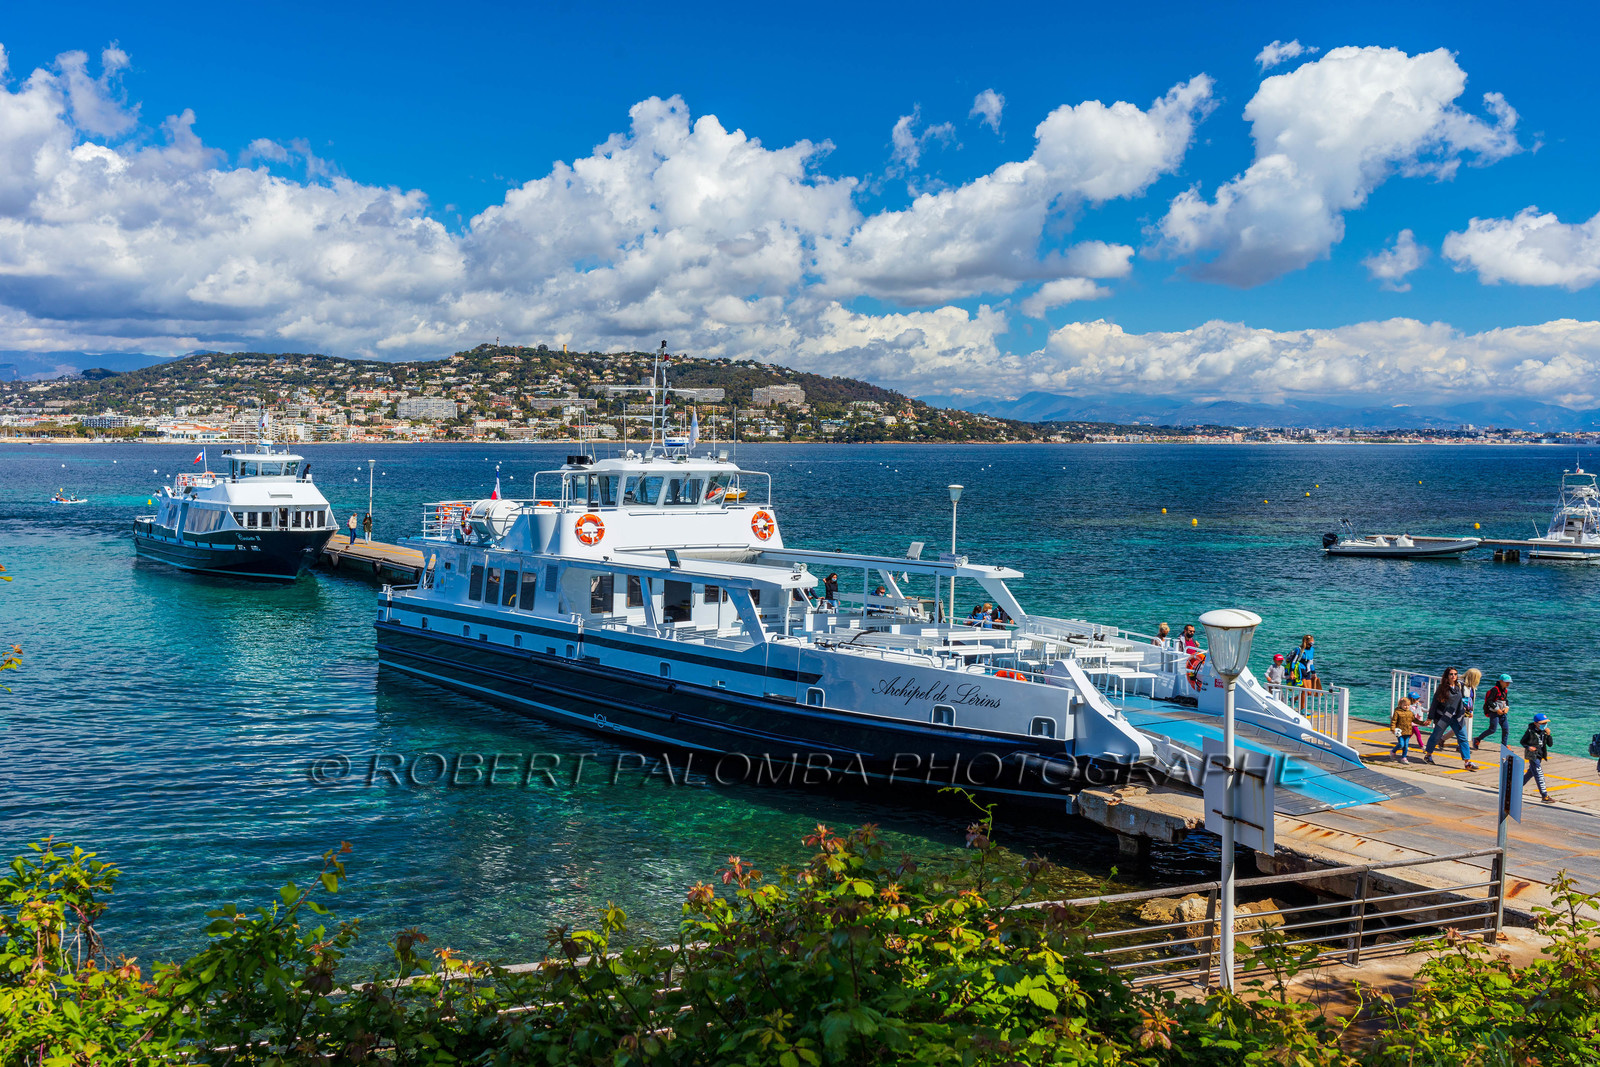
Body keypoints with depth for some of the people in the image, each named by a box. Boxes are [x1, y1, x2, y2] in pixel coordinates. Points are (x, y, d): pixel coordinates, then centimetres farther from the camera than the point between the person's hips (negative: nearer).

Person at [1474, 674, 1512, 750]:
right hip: (1494, 712, -8)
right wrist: (1497, 709, -18)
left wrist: (1507, 707, 4)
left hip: (1502, 713, 8)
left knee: (1506, 729, 2)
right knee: (1492, 729, -11)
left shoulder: (1505, 690, 12)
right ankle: (1477, 740, 4)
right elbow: (1489, 701, -18)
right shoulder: (1495, 689, -15)